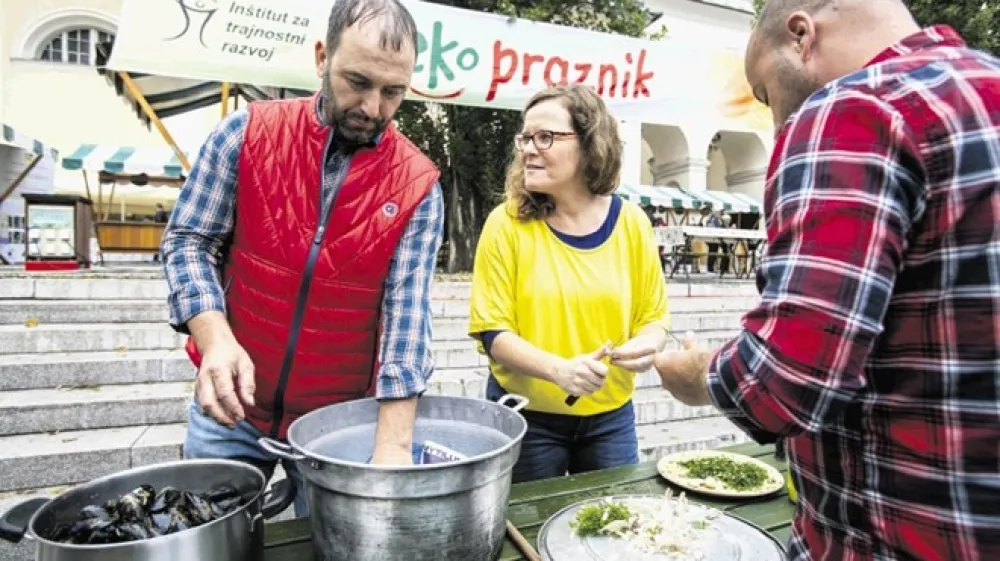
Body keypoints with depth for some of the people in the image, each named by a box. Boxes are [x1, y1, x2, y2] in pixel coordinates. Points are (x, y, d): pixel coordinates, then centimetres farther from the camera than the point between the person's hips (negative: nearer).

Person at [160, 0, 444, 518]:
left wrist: (392, 445, -23)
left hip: (339, 420, 0)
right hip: (231, 405, 1)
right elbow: (188, 241, -5)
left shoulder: (418, 185, -11)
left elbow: (407, 313, -17)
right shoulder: (247, 132, -8)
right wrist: (215, 338, -22)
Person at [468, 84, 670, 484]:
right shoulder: (508, 223, -12)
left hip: (610, 415, 3)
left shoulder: (631, 223, -4)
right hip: (527, 414, -2)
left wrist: (647, 344, -17)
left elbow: (653, 316, 5)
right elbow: (493, 332, -13)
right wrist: (558, 369, -28)